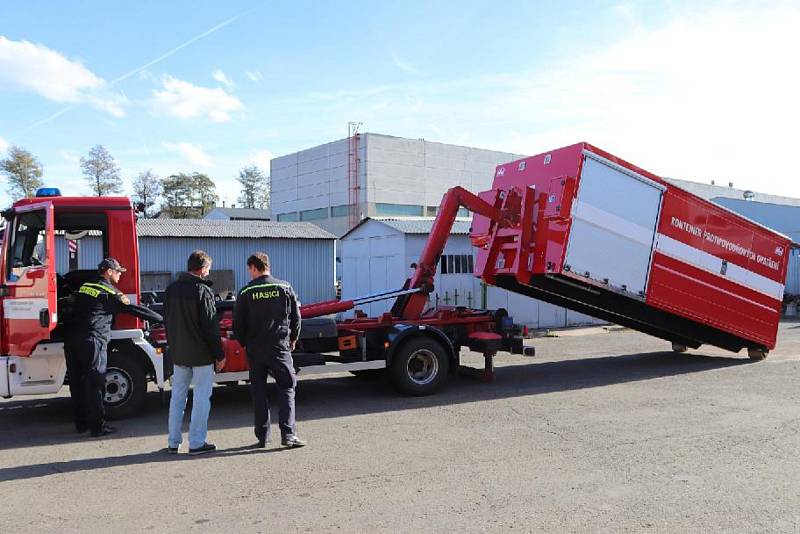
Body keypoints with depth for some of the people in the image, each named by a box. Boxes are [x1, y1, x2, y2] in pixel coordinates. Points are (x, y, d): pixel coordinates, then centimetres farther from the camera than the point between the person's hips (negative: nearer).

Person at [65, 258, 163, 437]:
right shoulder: (110, 292, -4)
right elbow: (134, 309, -4)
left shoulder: (85, 286, 17)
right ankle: (97, 426, 1)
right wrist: (161, 319, 4)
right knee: (94, 385, -3)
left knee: (77, 383, 13)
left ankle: (81, 424, 22)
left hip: (71, 340, 7)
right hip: (92, 341, -7)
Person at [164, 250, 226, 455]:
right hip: (201, 354, -6)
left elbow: (167, 321, 14)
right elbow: (211, 327, -15)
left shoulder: (171, 289, 6)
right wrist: (220, 354, -9)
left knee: (177, 396, 14)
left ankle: (173, 442, 20)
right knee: (201, 397, 2)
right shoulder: (203, 291, -15)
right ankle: (197, 443, 6)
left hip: (178, 353, 7)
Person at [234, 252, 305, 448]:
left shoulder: (246, 292, -4)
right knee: (287, 388, 6)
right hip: (280, 347, 0)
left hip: (255, 350, 0)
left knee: (259, 392, 11)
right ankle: (288, 434, -3)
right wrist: (292, 339, 19)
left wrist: (245, 343, 16)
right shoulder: (285, 288, -1)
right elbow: (296, 317, 5)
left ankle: (262, 437, 14)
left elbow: (238, 323, -1)